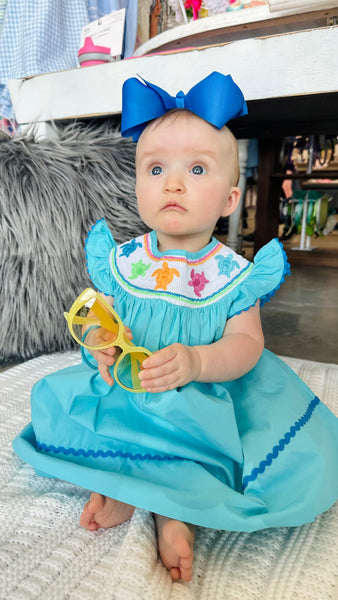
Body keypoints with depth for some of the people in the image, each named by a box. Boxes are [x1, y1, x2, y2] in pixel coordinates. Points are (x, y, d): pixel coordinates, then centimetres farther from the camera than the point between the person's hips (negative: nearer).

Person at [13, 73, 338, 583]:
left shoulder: (233, 273, -9)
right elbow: (97, 316, 1)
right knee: (58, 402, -15)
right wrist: (99, 340, -24)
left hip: (210, 398, -1)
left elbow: (246, 344, -12)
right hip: (125, 389, 2)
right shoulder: (121, 261, -4)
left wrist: (197, 362, -32)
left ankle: (175, 506, -7)